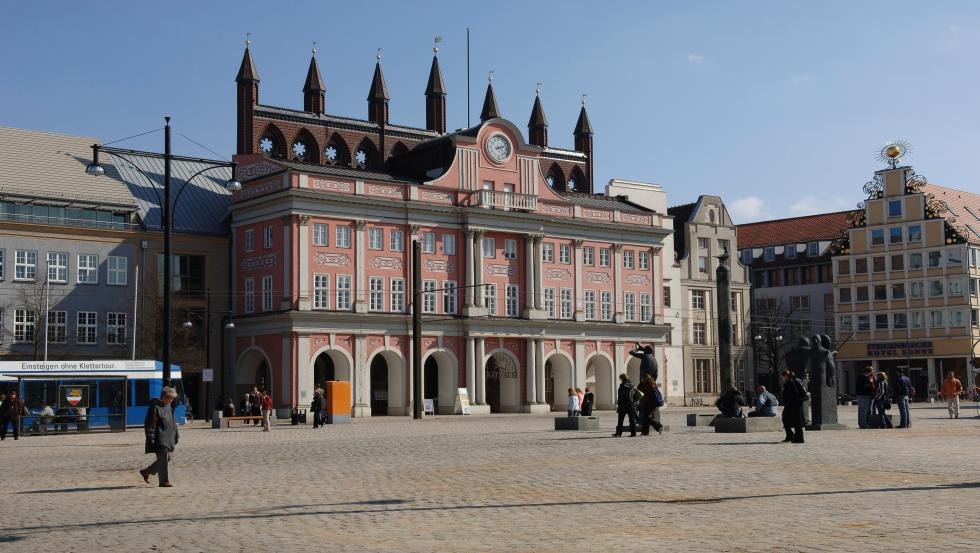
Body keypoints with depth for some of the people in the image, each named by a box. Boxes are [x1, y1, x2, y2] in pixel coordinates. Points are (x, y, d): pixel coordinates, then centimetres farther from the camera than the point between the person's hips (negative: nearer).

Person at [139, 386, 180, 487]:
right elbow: (149, 424, -15)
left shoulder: (169, 407, 13)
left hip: (168, 438, 9)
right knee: (163, 458, -5)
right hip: (159, 439, -9)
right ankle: (163, 481, 4)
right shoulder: (155, 407, -13)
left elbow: (173, 422, 22)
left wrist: (176, 435, 20)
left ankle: (146, 472, 25)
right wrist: (151, 439, -17)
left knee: (168, 457, 11)